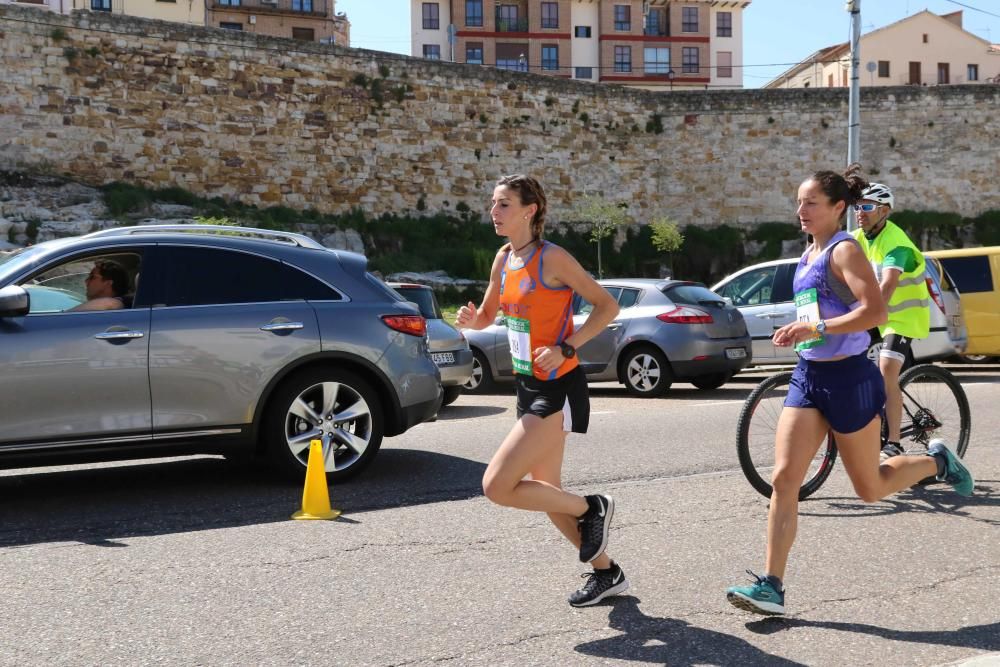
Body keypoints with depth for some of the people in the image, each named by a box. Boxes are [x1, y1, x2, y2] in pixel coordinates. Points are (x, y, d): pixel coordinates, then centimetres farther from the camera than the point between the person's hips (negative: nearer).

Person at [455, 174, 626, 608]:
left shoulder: (552, 258, -15)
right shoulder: (503, 258, 7)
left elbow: (607, 306, -12)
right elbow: (489, 315, 18)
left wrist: (566, 347, -21)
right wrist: (472, 320, -5)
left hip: (557, 388, -9)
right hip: (529, 386, 9)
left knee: (497, 486, -14)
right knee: (544, 492, 14)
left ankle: (591, 508, 6)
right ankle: (606, 572, 31)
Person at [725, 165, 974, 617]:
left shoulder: (844, 250, -11)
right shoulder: (809, 254, 13)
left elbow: (875, 312, -24)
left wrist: (817, 329, -28)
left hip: (848, 378, -7)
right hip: (808, 376, 7)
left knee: (870, 489, 9)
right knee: (783, 479, -6)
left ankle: (936, 462, 37)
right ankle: (771, 587, -4)